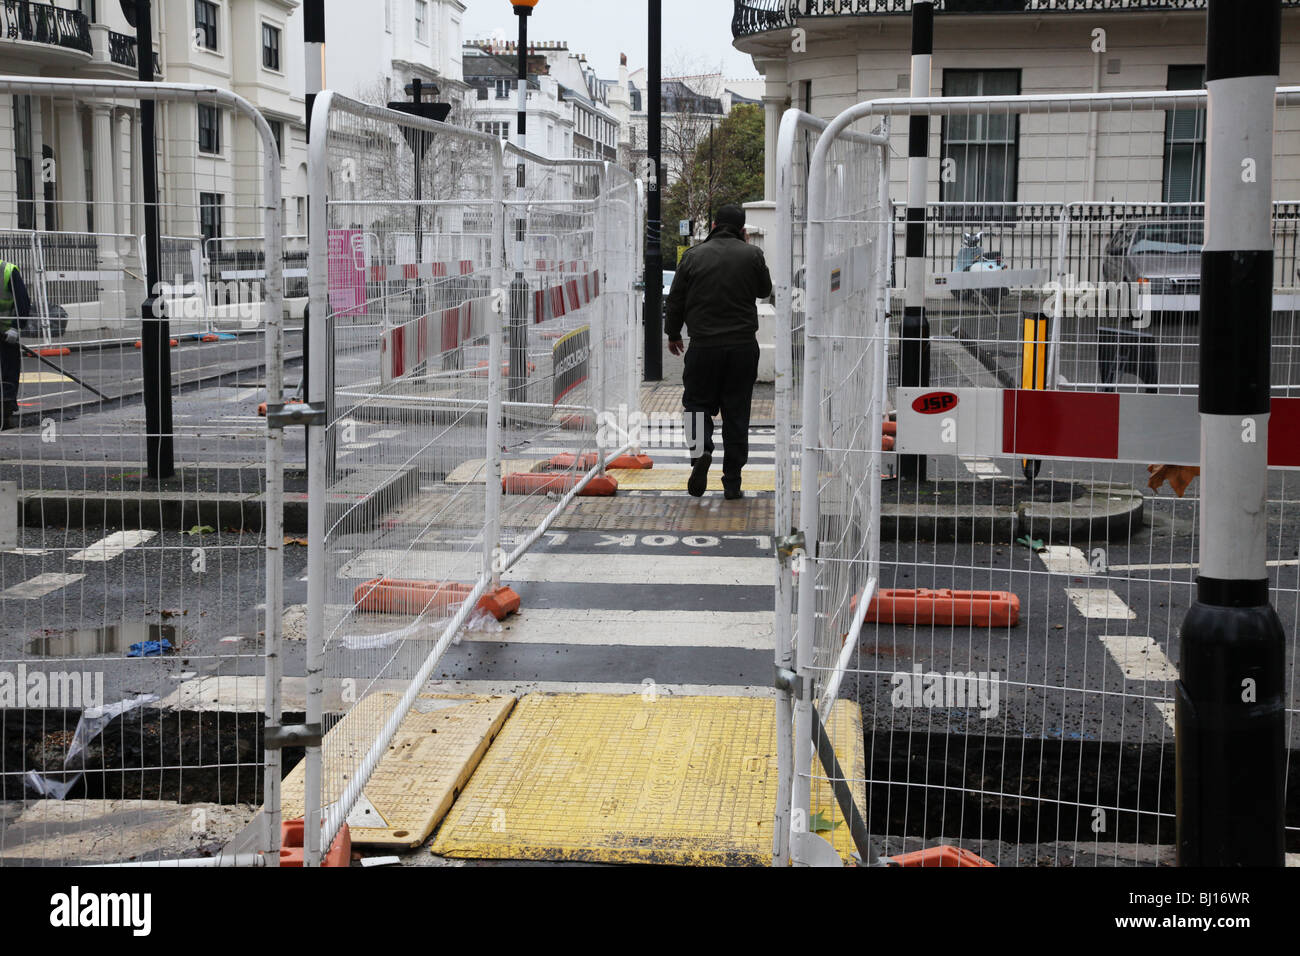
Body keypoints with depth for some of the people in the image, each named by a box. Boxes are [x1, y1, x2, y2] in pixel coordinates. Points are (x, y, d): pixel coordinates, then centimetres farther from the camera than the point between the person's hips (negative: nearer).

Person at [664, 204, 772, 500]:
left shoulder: (693, 255, 0)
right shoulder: (752, 255, -1)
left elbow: (676, 299, 4)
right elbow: (765, 290, 14)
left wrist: (673, 334, 18)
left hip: (703, 345, -1)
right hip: (743, 346, 1)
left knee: (697, 401, 13)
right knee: (737, 411, 7)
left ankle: (700, 450, -17)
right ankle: (732, 483, 8)